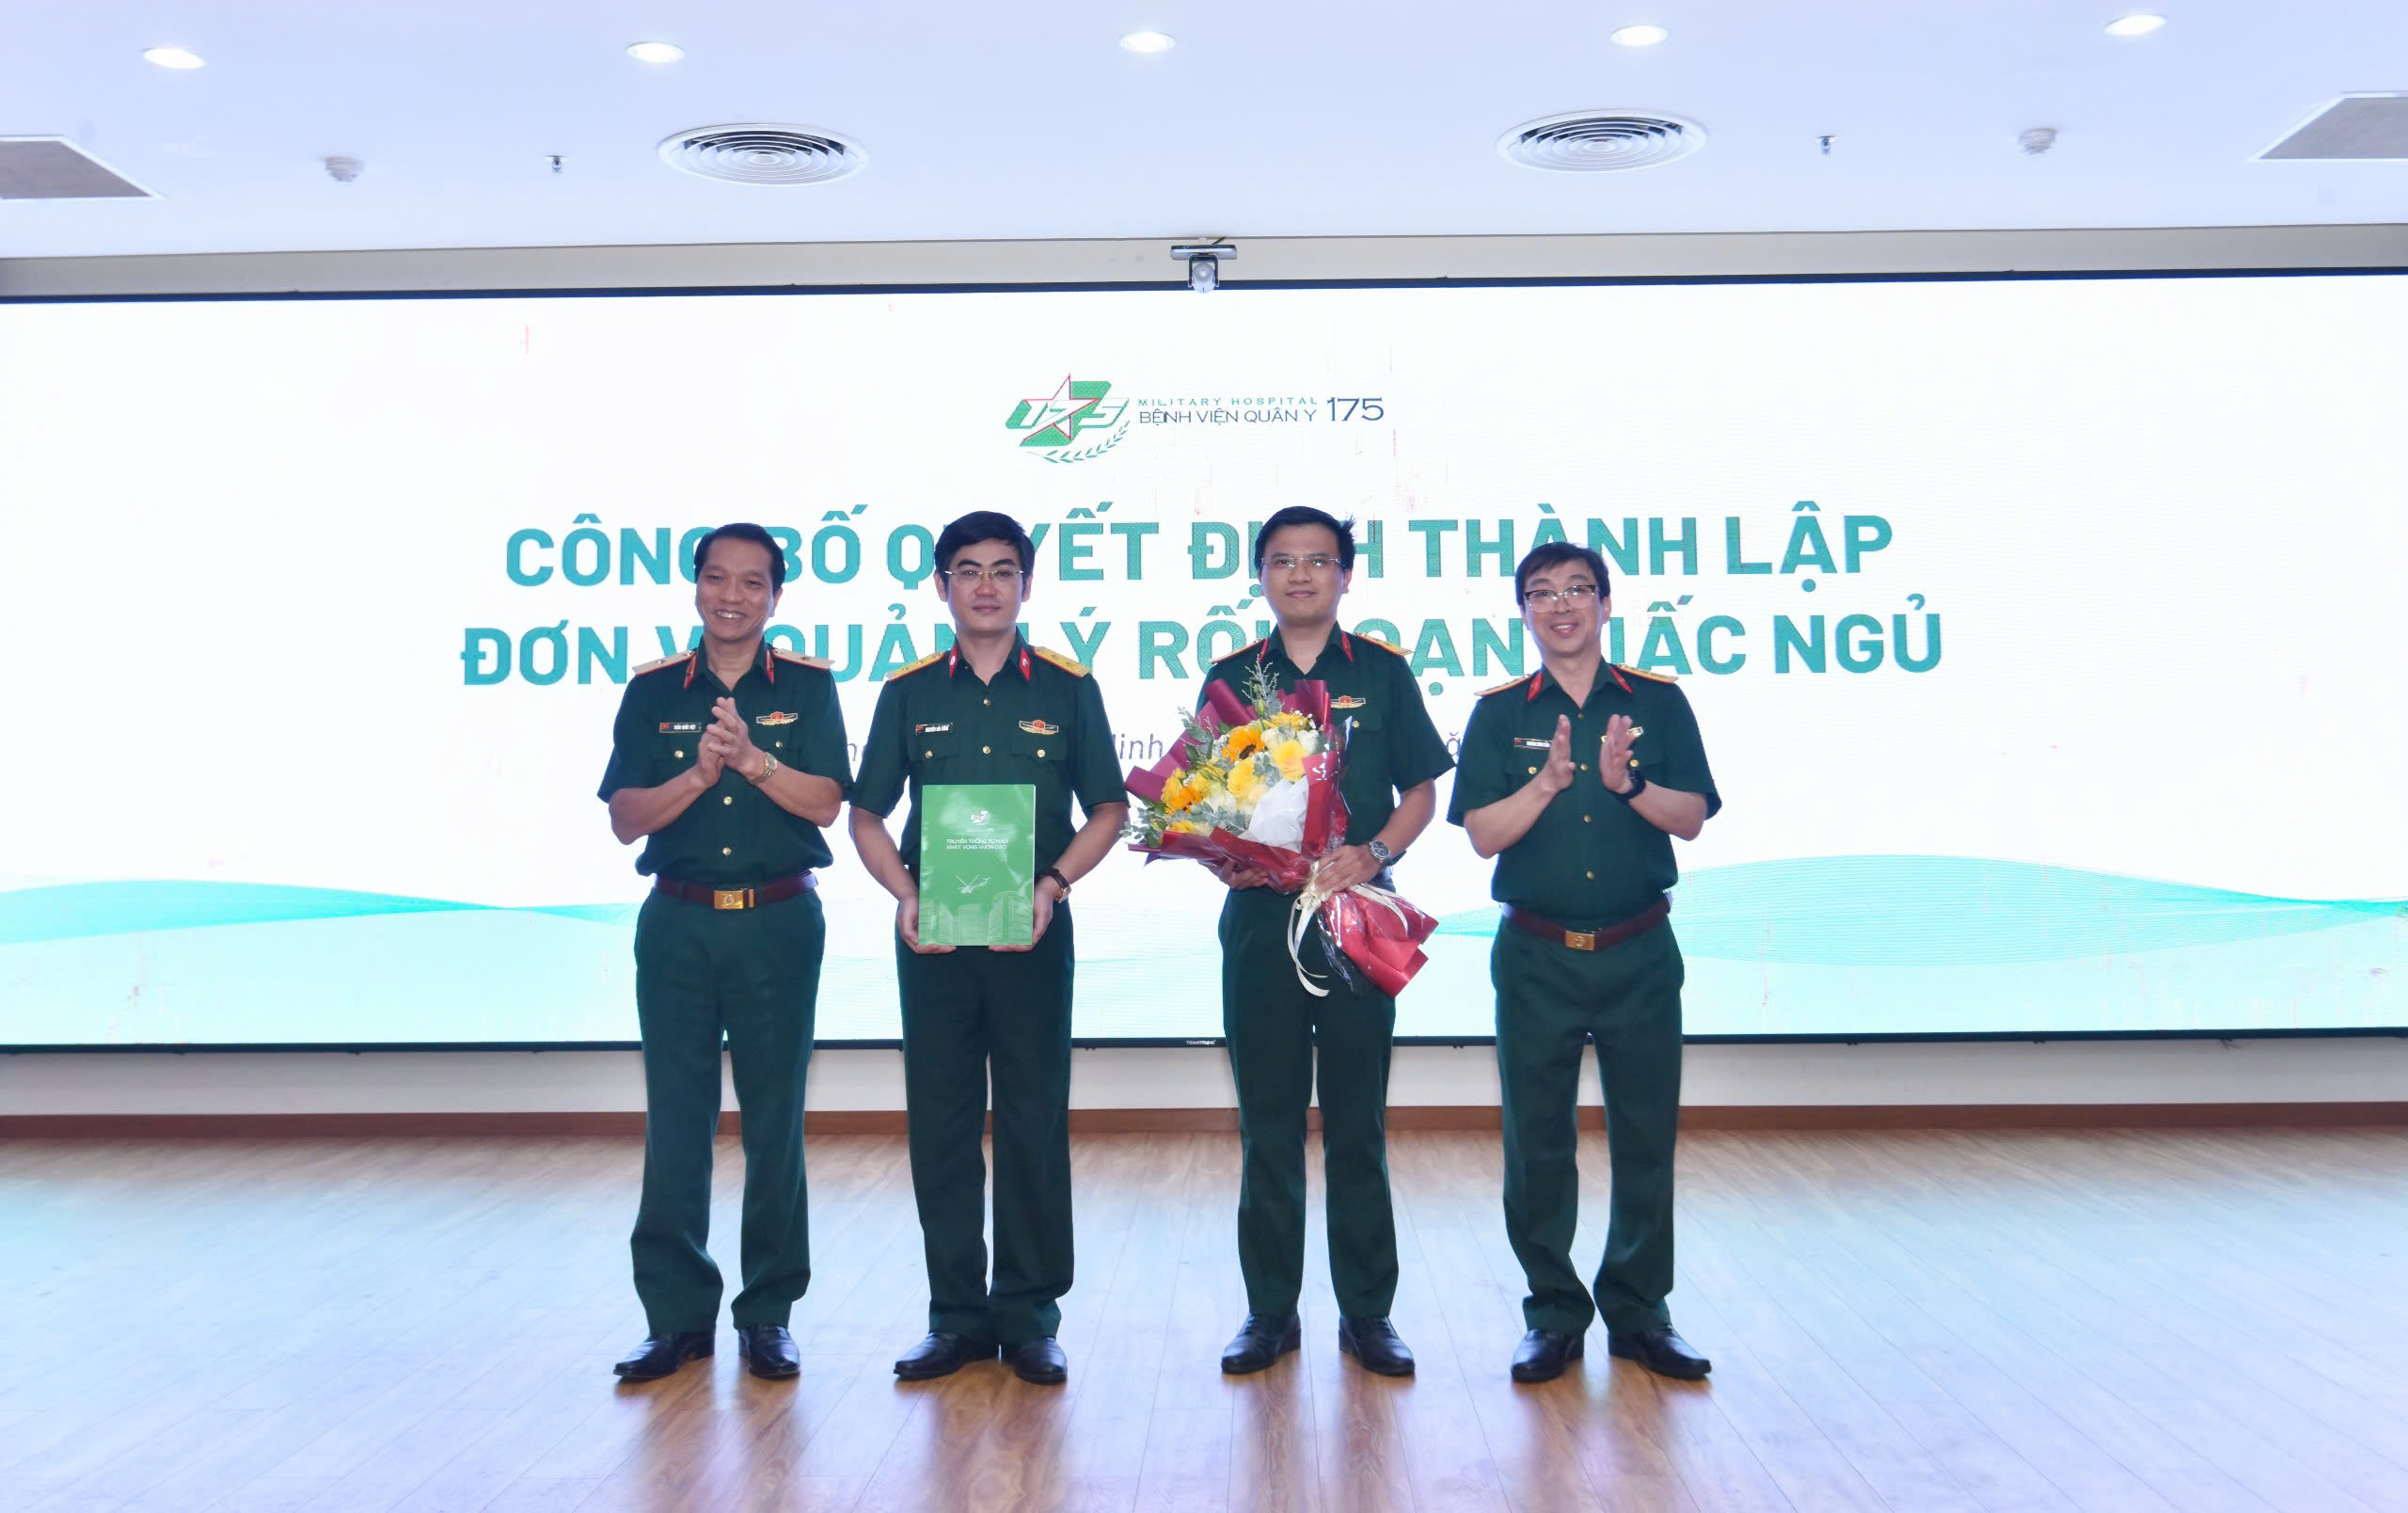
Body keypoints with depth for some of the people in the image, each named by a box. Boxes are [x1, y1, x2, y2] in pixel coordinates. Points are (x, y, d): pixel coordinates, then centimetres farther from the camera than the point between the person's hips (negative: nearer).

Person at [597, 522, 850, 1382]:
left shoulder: (807, 687, 3)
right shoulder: (653, 691, 7)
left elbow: (825, 802, -7)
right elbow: (626, 818, 0)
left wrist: (752, 759, -21)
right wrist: (700, 772, -16)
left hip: (777, 923, -1)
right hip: (677, 924, 1)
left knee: (775, 1120, 4)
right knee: (675, 1121, 4)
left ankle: (768, 1315, 15)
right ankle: (677, 1314, 15)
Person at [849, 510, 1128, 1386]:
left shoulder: (1067, 690, 4)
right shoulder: (909, 694, 8)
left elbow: (1108, 809, 5)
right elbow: (867, 815, 9)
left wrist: (1053, 885, -10)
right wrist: (904, 894, -8)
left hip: (1032, 935, -1)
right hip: (933, 936, 2)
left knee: (1034, 1121, 2)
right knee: (940, 1123, 5)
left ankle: (1029, 1314, 14)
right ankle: (957, 1314, 17)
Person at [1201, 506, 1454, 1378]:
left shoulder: (1381, 672, 6)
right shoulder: (1232, 677, 10)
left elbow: (1421, 793, 6)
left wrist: (1372, 854, -11)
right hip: (1260, 913, 1)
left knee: (1358, 1121, 4)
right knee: (1267, 1121, 6)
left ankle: (1367, 1312, 15)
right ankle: (1270, 1311, 17)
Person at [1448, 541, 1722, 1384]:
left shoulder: (1658, 703, 5)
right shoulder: (1500, 714, 3)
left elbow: (1691, 818, -1)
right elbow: (1483, 833, -5)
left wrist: (1627, 782, -18)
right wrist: (1550, 781, -19)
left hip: (1639, 952, 1)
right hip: (1536, 957, 0)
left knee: (1646, 1134, 6)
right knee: (1537, 1140, 5)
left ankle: (1639, 1313, 20)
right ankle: (1554, 1315, 18)